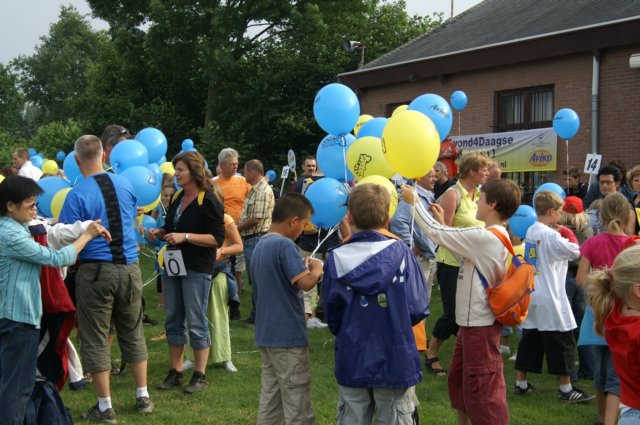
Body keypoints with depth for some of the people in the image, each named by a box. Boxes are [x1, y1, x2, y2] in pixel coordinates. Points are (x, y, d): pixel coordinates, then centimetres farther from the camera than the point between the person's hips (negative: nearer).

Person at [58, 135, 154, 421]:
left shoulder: (77, 194, -13)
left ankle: (105, 407, 10)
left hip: (96, 271, -5)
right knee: (133, 333, 17)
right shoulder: (125, 184, 3)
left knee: (96, 339, 6)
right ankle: (143, 397, 23)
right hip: (130, 268, 5)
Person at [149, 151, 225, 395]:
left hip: (197, 269, -8)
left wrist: (185, 236, -23)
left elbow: (217, 238, -16)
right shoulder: (177, 198, 13)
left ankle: (200, 375, 9)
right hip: (173, 265, 8)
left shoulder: (208, 201, -12)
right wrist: (160, 233, 4)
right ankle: (175, 372, 20)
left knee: (196, 323, -2)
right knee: (173, 321, 11)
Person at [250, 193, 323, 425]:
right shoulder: (285, 245, -17)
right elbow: (306, 282, -25)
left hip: (266, 334, 9)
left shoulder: (260, 246, 12)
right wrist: (316, 269, -8)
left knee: (270, 401, 12)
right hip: (288, 336, -9)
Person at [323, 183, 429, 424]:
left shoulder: (336, 260, -8)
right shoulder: (401, 253, -11)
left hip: (352, 363, 1)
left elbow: (332, 317, -2)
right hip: (395, 362, -1)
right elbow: (419, 309, -9)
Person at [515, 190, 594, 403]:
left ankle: (521, 383, 18)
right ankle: (566, 389, 7)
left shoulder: (531, 231, 9)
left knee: (529, 341, 14)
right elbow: (575, 251, -14)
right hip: (550, 300, -8)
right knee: (561, 343, 1)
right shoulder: (551, 235, -17)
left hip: (531, 296, 8)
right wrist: (567, 233, 1)